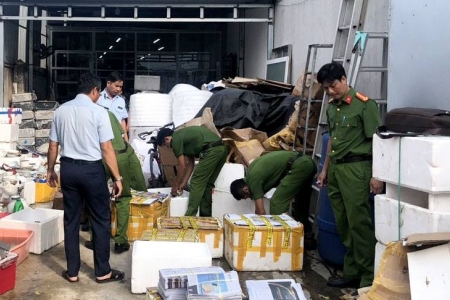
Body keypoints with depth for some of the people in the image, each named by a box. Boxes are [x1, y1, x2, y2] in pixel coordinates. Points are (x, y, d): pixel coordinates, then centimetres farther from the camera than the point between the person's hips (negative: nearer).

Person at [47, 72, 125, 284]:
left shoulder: (61, 110, 5)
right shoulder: (98, 111, -10)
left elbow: (53, 146, 9)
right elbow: (107, 149, -13)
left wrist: (50, 170, 22)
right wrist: (117, 178, -8)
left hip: (68, 168, 5)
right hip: (91, 169, -5)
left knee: (71, 220, 12)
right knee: (101, 220, 7)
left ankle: (72, 272, 19)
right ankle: (103, 272, 13)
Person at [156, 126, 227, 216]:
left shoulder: (175, 139, 1)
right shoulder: (184, 135, 27)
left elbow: (182, 166, 3)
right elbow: (190, 163, 27)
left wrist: (176, 185, 15)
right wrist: (184, 183, 28)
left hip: (211, 151, -9)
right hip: (221, 148, 9)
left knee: (196, 183, 0)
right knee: (207, 184, 17)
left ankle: (190, 216, 2)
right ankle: (205, 215, 19)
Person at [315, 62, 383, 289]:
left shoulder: (364, 104, -9)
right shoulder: (331, 107, 13)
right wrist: (325, 169, 21)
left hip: (355, 168, -7)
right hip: (335, 168, 8)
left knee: (359, 223, -5)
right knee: (343, 225, 11)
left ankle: (369, 277, 5)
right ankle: (352, 272, 20)